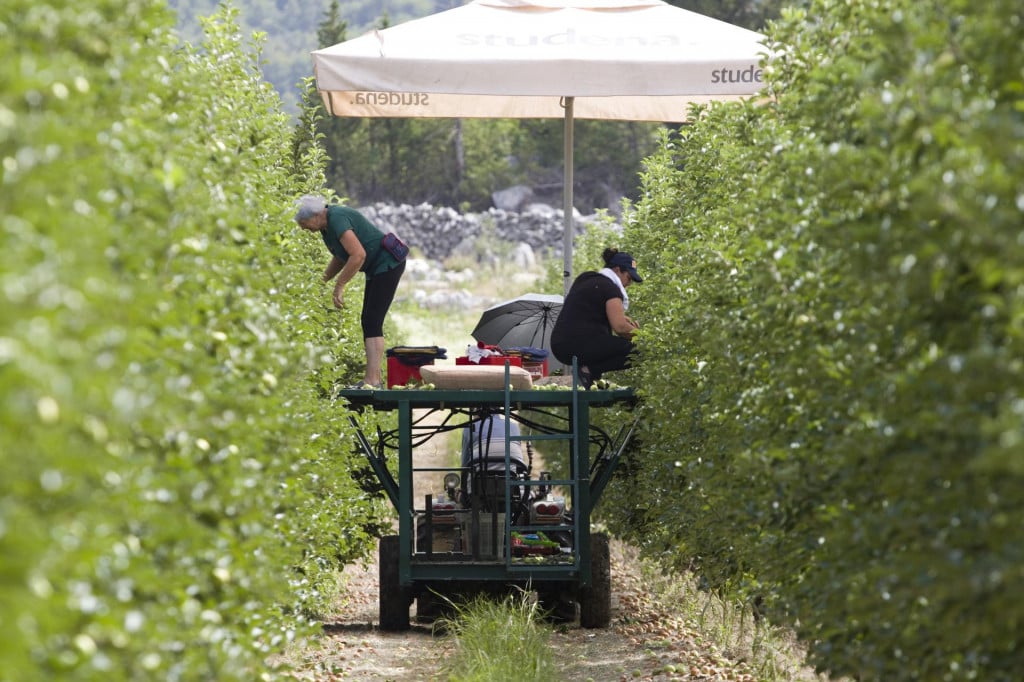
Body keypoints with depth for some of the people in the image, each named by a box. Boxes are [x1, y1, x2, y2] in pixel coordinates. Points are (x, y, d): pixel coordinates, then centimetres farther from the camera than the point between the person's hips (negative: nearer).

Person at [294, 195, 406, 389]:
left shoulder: (337, 220, -24)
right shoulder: (327, 223, 8)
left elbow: (358, 255, -31)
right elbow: (340, 257, 20)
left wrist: (339, 286, -26)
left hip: (388, 263, -11)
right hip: (379, 267, 11)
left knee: (372, 323, -16)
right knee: (368, 322, 10)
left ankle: (373, 380, -21)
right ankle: (371, 379, 11)